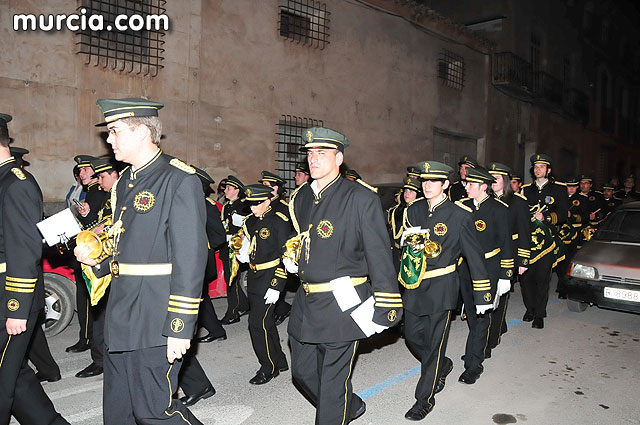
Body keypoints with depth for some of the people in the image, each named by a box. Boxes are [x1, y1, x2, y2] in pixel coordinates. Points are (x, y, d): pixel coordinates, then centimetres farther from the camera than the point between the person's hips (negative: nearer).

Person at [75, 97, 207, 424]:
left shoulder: (180, 180, -14)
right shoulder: (124, 182, 14)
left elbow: (190, 258, -18)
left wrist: (180, 327, -19)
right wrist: (96, 261, 3)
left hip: (155, 321, -8)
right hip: (120, 318, 9)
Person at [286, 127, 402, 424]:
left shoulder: (361, 198, -13)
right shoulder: (300, 198, 8)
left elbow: (380, 255, -13)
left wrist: (384, 309, -13)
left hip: (342, 305, -7)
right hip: (305, 303, 8)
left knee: (333, 381, 7)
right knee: (302, 371, 20)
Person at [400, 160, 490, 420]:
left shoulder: (459, 215, -8)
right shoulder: (413, 211, 6)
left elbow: (474, 255, -5)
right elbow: (403, 244, 20)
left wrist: (482, 295, -4)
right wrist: (409, 240, -2)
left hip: (441, 286, -5)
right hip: (414, 285, 5)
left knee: (434, 343, 2)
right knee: (412, 335, 12)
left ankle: (425, 398, 18)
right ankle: (442, 366, 41)